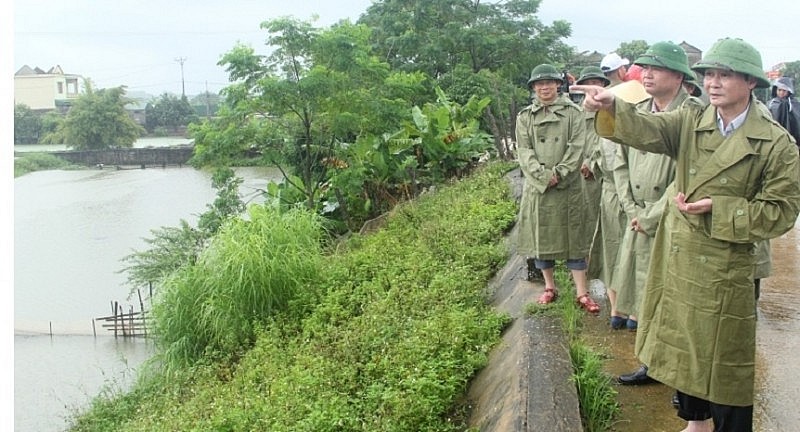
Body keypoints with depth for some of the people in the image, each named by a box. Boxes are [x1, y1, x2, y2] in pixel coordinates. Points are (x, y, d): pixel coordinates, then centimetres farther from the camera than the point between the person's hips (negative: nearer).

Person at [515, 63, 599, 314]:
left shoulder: (572, 112, 3)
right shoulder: (525, 117, 8)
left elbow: (577, 147, -5)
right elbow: (523, 151, -1)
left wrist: (559, 174, -16)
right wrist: (544, 175, -14)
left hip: (568, 186, -2)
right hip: (537, 186, 2)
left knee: (574, 237, 1)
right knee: (540, 237, 8)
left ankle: (582, 293, 5)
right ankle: (550, 287, 23)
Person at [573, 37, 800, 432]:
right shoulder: (689, 122, 1)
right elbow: (645, 130, -17)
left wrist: (716, 207, -18)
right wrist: (611, 106, -37)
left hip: (725, 271, -4)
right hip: (676, 260, 4)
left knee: (723, 361, 6)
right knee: (684, 350, 18)